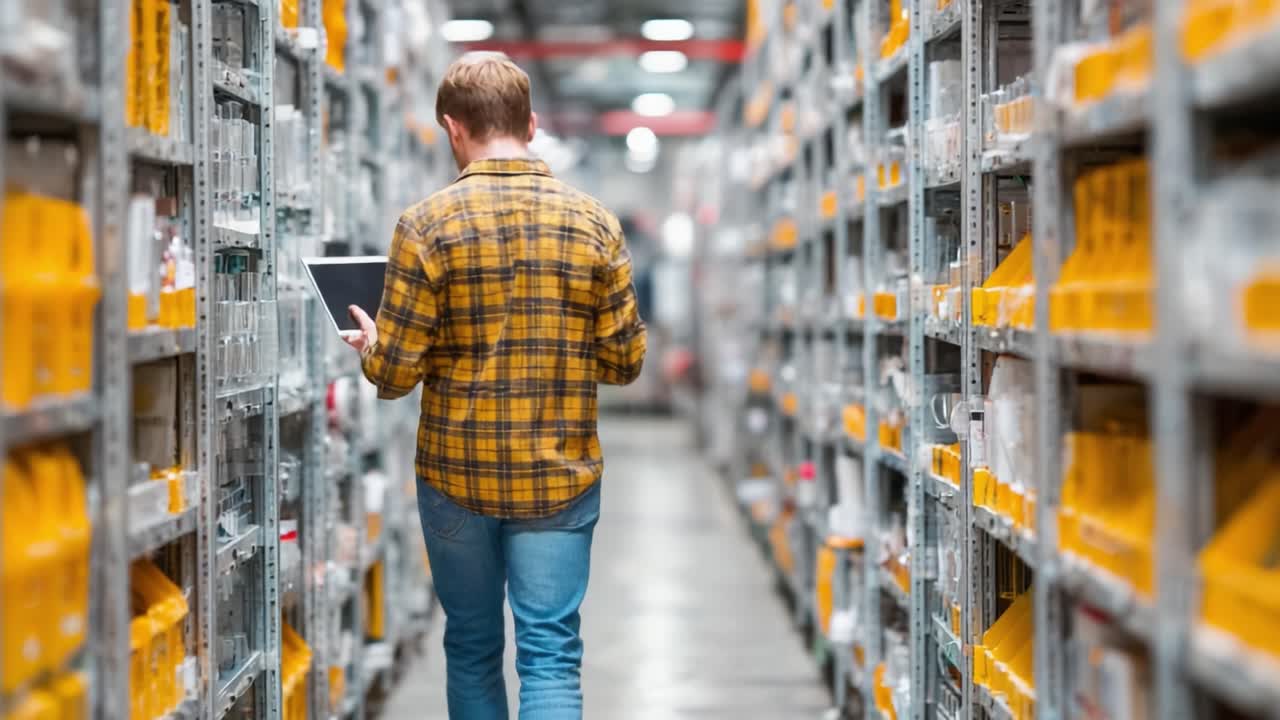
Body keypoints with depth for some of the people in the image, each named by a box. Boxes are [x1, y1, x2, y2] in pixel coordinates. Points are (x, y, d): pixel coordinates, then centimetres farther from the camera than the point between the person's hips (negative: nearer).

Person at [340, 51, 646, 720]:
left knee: (471, 651, 16)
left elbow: (396, 372, -10)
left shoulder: (427, 224, -9)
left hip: (457, 476, 0)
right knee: (551, 656, 1)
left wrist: (370, 345, 12)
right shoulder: (595, 223, -2)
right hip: (560, 479, 1)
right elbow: (625, 361, 0)